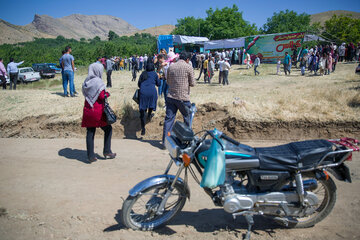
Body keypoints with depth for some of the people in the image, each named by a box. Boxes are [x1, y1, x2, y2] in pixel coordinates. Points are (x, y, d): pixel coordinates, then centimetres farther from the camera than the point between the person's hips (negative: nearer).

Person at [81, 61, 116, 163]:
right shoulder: (98, 81, -13)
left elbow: (85, 94, 14)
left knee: (90, 132, 8)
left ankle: (90, 156, 12)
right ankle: (107, 151, 14)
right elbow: (102, 96, -16)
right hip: (97, 111, -6)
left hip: (88, 110, 6)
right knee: (108, 129, 12)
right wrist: (107, 94, 4)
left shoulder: (86, 81, 8)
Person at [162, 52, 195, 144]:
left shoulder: (171, 67, 7)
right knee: (187, 119, 14)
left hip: (170, 97, 4)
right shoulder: (188, 68, -6)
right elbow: (192, 83, -2)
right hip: (183, 98, -4)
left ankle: (165, 141, 4)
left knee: (169, 118, 5)